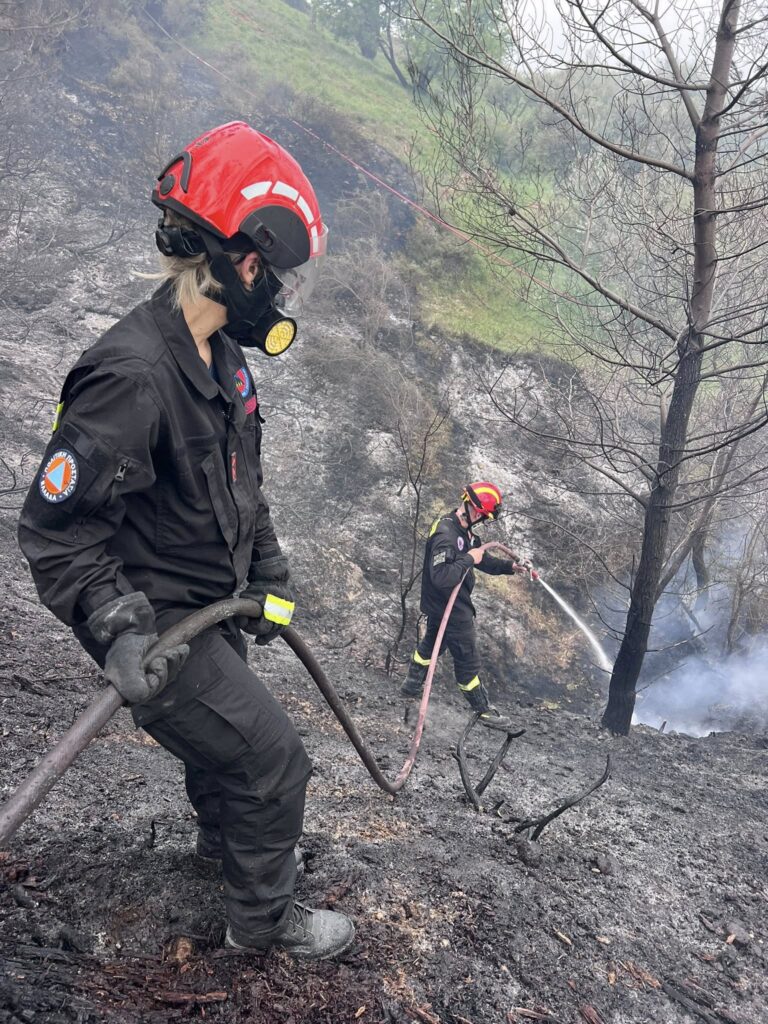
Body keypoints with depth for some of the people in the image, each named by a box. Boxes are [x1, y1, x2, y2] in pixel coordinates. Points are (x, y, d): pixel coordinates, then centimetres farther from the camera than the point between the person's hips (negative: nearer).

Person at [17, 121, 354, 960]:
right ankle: (262, 915, 29)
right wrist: (119, 631, -30)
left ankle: (224, 838, 59)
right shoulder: (135, 378, -30)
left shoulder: (218, 355, 0)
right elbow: (53, 528, -25)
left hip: (212, 604, 9)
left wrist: (269, 576, 11)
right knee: (270, 760, 2)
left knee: (224, 732, 29)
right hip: (159, 629, -9)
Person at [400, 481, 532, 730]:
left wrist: (511, 567, 0)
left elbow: (482, 560, 11)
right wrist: (469, 559, -31)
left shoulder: (465, 532, 1)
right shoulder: (446, 535, -31)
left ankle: (412, 685, 48)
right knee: (468, 661, 7)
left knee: (431, 643, 29)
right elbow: (441, 577, -39)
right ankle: (483, 709, 23)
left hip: (439, 607, 10)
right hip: (453, 612, -10)